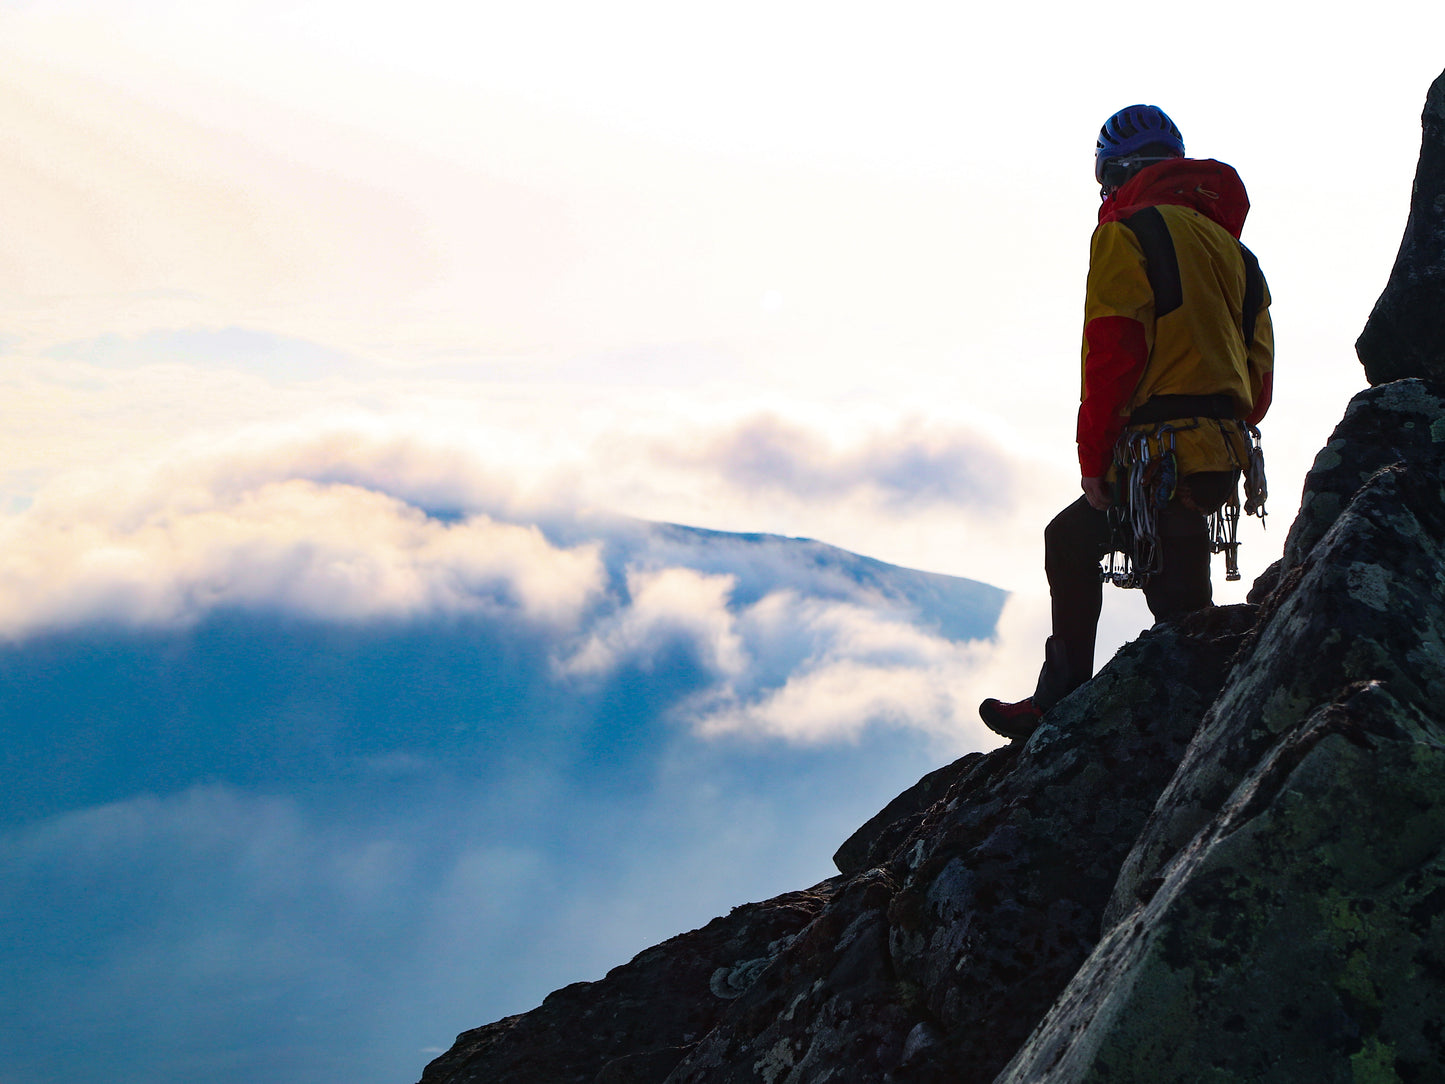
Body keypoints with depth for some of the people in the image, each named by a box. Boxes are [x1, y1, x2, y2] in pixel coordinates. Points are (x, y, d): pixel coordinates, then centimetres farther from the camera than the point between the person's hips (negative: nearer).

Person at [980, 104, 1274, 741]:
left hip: (1159, 460, -8)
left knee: (1182, 616, -4)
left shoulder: (1128, 233, -4)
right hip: (1223, 459, 9)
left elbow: (1111, 357, -12)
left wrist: (1095, 464, -6)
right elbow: (1259, 375, 17)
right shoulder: (1229, 243, 20)